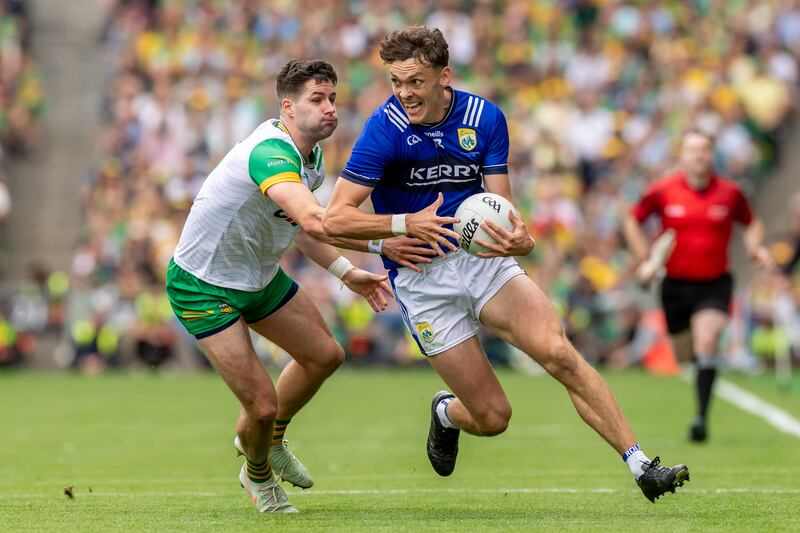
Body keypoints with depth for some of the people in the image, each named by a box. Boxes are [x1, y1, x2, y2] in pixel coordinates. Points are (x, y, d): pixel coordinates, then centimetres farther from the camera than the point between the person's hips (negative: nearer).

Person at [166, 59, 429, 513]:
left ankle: (269, 438, 43)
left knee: (325, 355, 18)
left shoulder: (311, 154, -1)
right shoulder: (270, 153, -34)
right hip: (204, 286, -10)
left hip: (259, 273, 10)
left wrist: (346, 272, 6)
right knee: (262, 403, -11)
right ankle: (258, 475, 24)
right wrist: (383, 242, -52)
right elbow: (314, 220, -50)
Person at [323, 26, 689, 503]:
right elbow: (335, 219, -15)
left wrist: (521, 240, -27)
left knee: (558, 352, -21)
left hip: (484, 261, 3)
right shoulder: (386, 129, -15)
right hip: (422, 279, -3)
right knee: (492, 417, -5)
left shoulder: (485, 117, -3)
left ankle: (642, 466, -17)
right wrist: (406, 223, -28)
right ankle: (447, 414, 34)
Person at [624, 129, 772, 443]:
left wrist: (755, 247, -5)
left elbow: (751, 223, 15)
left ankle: (702, 417, -23)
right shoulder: (662, 190, -5)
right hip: (676, 284, 2)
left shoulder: (729, 192, -3)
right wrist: (644, 261, 0)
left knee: (706, 343, -24)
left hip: (714, 284, -2)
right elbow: (632, 221, 9)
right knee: (683, 355, 10)